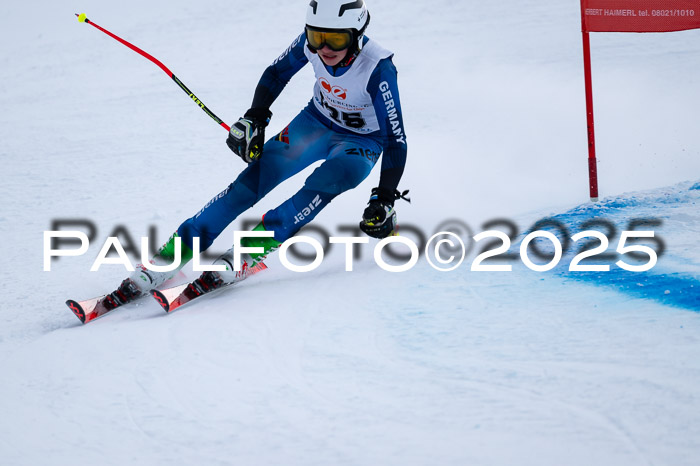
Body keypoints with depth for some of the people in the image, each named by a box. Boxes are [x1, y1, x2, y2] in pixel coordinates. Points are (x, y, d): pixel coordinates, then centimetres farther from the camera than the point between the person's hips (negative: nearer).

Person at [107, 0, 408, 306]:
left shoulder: (377, 69, -32)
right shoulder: (311, 42, -20)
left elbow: (396, 140, -24)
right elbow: (276, 74, 2)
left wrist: (385, 200, -26)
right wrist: (255, 120, -5)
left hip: (360, 142, -3)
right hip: (316, 122, 4)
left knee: (329, 180, -35)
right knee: (254, 178, -15)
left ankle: (252, 249, -28)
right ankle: (175, 253, -14)